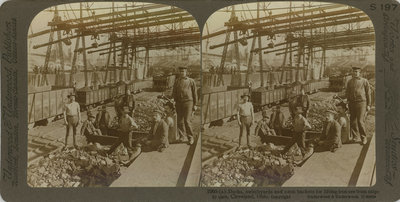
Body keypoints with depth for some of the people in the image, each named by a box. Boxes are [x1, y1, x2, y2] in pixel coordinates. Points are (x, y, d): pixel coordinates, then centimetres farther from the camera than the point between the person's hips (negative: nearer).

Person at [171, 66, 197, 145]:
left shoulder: (191, 81, 2)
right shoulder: (177, 81, 11)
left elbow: (195, 93, 4)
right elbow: (174, 92, 15)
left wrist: (195, 104, 2)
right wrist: (174, 101, 3)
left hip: (188, 102, -4)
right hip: (179, 103, 4)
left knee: (187, 121, -11)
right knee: (180, 121, 6)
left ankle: (190, 138, 1)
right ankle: (182, 136, 21)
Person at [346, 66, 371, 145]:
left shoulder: (364, 81, 2)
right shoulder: (350, 82, 12)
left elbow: (368, 93, 4)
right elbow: (347, 93, 18)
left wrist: (368, 105, 0)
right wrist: (348, 102, 7)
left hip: (361, 102, -4)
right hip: (352, 103, 4)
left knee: (360, 121, -11)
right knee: (353, 121, 3)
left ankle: (364, 138, 3)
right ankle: (356, 137, 14)